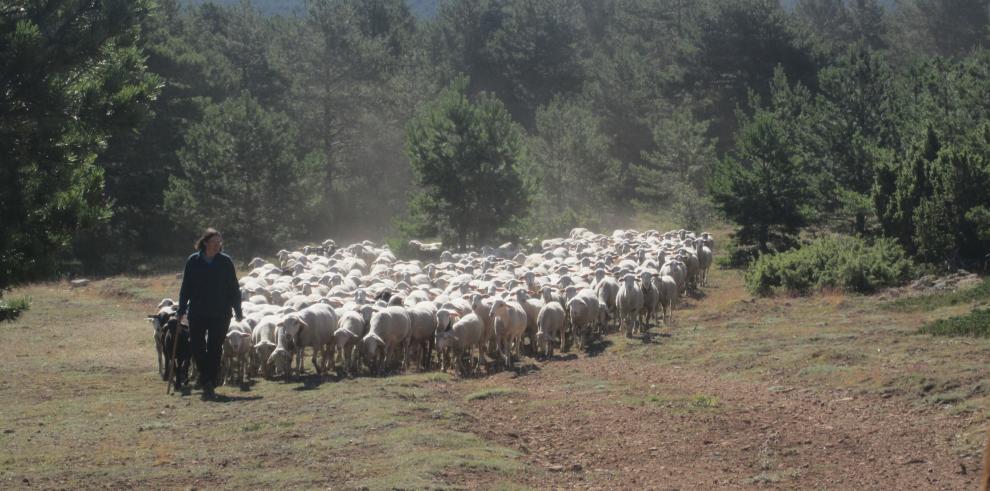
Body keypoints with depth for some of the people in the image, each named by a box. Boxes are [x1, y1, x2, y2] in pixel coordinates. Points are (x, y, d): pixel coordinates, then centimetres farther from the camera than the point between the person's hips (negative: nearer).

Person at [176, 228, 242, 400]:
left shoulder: (226, 262, 0)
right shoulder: (193, 262, 1)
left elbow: (234, 289, 4)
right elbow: (185, 288, 7)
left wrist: (238, 312, 3)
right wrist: (182, 311, 5)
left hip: (220, 314, -1)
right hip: (197, 314, 1)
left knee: (214, 350, -2)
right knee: (197, 348, 3)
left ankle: (209, 384, 3)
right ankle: (207, 381, 24)